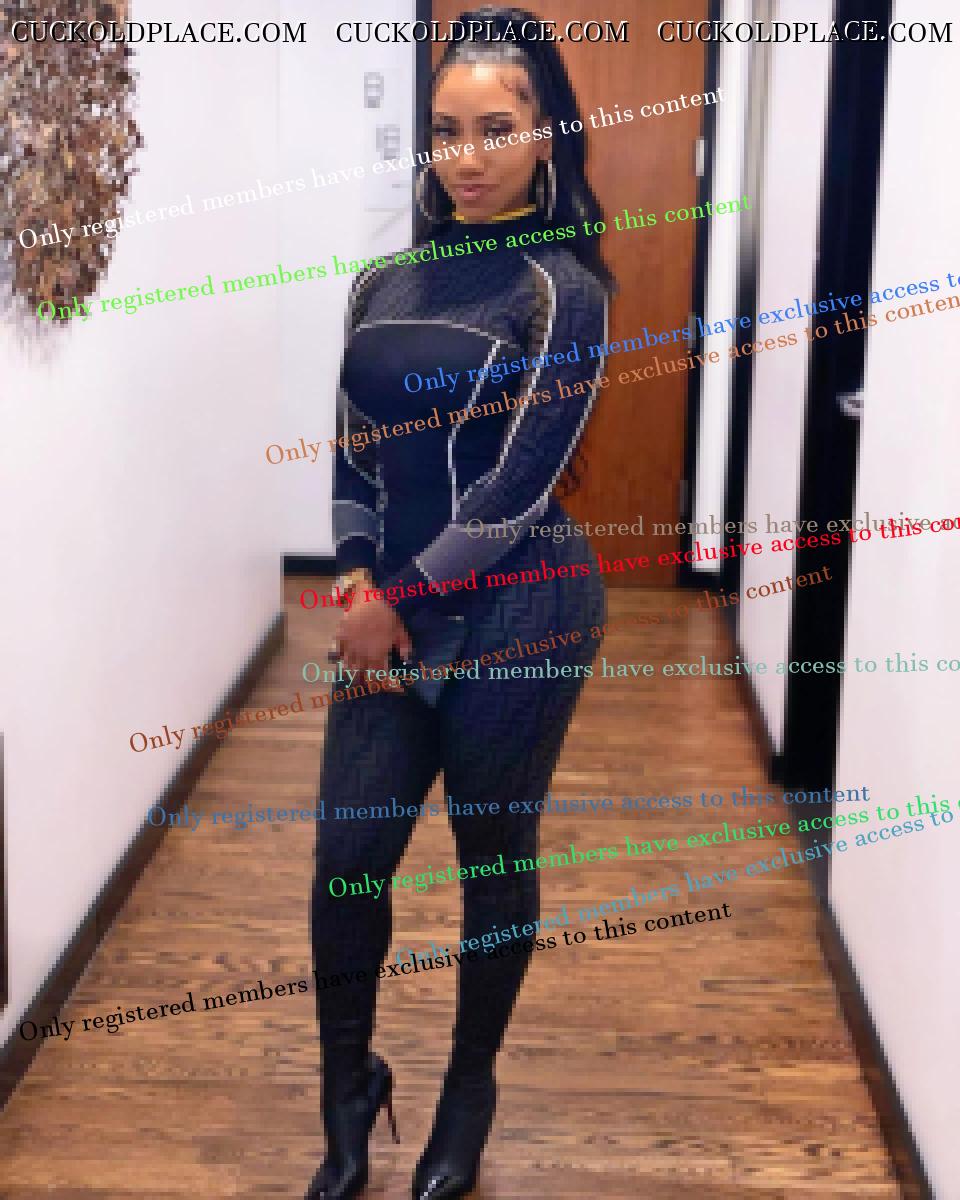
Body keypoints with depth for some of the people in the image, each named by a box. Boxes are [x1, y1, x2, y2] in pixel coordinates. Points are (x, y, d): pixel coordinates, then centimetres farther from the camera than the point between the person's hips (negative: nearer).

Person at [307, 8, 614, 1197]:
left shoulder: (560, 288, -7)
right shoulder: (382, 285, 8)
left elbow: (522, 477, -13)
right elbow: (352, 446, 10)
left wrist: (400, 597, -13)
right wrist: (357, 572, -7)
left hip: (515, 613, -4)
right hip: (395, 614, 5)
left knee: (495, 858, 9)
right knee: (347, 856, 4)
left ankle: (469, 1089, 32)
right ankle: (349, 1080, 29)